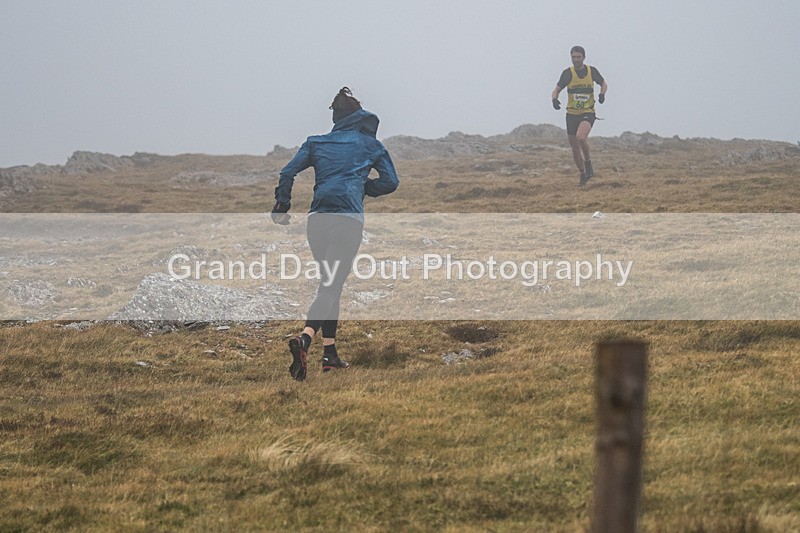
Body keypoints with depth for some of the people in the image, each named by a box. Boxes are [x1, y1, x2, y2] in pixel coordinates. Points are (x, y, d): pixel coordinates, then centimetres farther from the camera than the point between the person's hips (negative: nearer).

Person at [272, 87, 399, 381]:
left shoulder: (316, 142, 16)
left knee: (331, 285, 19)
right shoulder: (370, 144, 12)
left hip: (317, 219, 4)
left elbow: (288, 172, 6)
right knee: (331, 287, -9)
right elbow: (390, 181, 11)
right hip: (348, 219, -4)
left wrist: (281, 207, 14)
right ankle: (304, 339, -34)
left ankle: (330, 353, 19)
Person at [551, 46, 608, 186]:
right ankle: (583, 175, 24)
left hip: (588, 113, -2)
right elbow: (556, 90, -2)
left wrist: (602, 94, -6)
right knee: (575, 148, 5)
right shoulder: (568, 73, -3)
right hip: (571, 114, 2)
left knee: (581, 137, -29)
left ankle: (588, 162, -4)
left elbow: (603, 84, 15)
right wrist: (554, 99, -25)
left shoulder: (592, 71, -1)